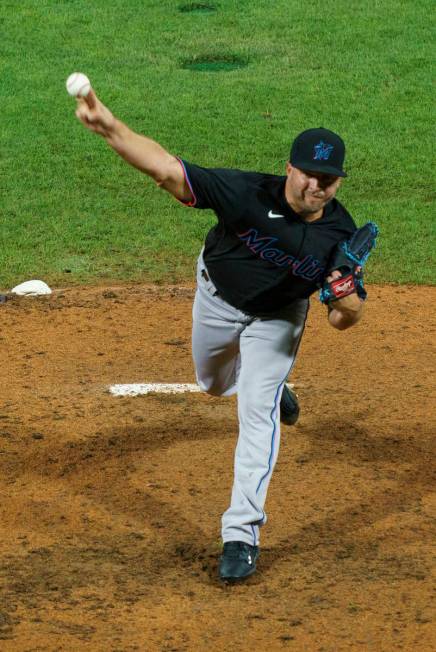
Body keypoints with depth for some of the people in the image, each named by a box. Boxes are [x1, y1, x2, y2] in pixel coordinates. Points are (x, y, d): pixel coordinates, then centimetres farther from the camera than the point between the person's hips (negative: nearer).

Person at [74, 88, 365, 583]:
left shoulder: (340, 235, -28)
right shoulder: (248, 194, -36)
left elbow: (342, 321, -17)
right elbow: (168, 170, -45)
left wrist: (348, 304, -43)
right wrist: (108, 127, -59)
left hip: (278, 317, -1)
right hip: (218, 298, 1)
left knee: (257, 412, -14)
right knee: (215, 384, 25)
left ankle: (242, 534, -10)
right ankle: (271, 388, 61)